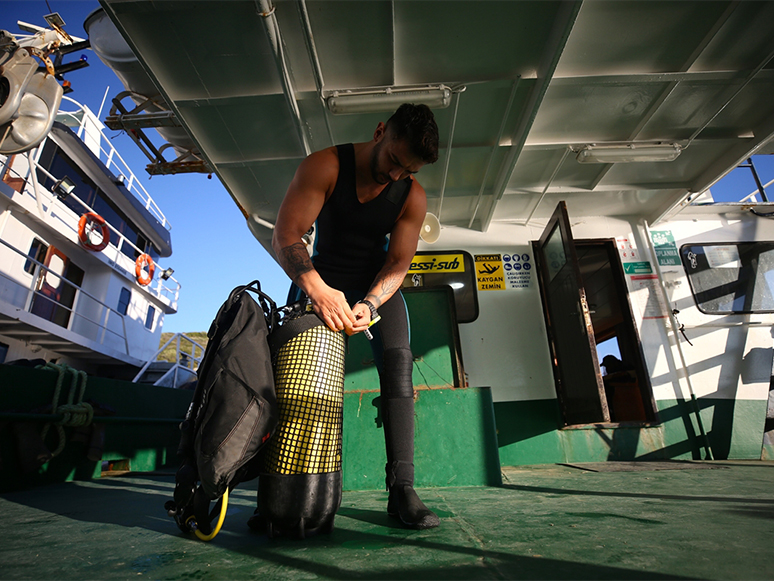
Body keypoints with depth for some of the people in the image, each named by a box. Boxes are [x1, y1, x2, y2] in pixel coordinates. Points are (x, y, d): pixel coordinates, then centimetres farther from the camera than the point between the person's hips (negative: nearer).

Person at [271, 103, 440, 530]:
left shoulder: (413, 197, -11)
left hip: (378, 282, 1)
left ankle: (401, 490, -15)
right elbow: (286, 234, -25)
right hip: (320, 277, -1)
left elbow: (398, 262, -13)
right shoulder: (325, 166, -18)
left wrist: (369, 305, -33)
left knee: (398, 363, -18)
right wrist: (318, 289, -42)